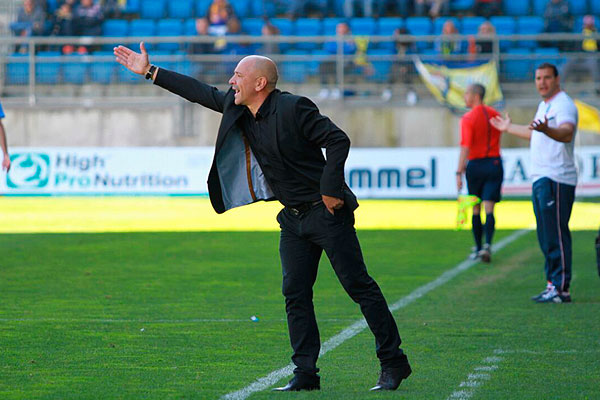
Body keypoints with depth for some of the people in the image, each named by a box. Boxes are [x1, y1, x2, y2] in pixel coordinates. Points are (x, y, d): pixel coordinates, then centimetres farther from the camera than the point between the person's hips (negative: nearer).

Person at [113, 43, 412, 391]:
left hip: (326, 211, -8)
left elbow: (338, 140, -19)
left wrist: (330, 190, -20)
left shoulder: (293, 108, -18)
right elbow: (201, 93, 15)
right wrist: (149, 71, 15)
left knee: (359, 285, -4)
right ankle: (306, 374, 5)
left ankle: (393, 363, 1)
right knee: (296, 294, 2)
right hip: (293, 218, 8)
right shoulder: (238, 108, 5)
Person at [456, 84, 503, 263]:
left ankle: (478, 248, 17)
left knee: (476, 209, 10)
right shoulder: (494, 115, 7)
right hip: (495, 164, 3)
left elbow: (465, 148, -17)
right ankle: (487, 245, -20)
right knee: (489, 208, -3)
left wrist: (459, 172, -17)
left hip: (476, 165, -3)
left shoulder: (468, 118, -10)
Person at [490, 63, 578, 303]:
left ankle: (561, 288, -11)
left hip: (557, 180, -10)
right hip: (540, 178, 10)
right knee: (546, 236, 12)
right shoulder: (544, 105, 21)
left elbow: (566, 133, -30)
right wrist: (509, 128, 51)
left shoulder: (564, 105, -10)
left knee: (556, 235, -11)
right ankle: (553, 284, 17)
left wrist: (546, 129, -49)